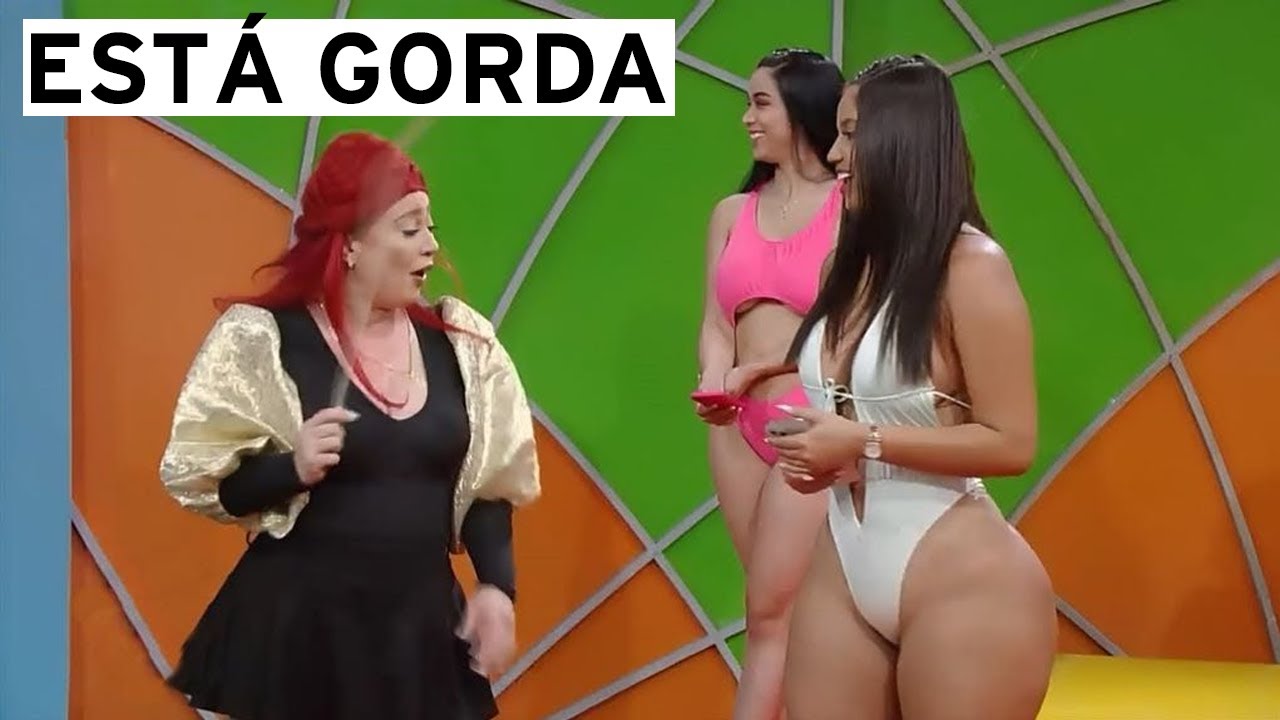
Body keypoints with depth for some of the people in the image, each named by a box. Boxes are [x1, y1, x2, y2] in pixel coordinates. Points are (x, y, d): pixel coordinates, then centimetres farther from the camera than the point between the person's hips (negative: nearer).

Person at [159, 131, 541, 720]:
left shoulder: (457, 343, 5)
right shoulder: (262, 340, -8)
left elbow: (490, 482, 11)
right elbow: (198, 481, -5)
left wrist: (496, 587, -1)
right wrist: (293, 468, -22)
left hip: (424, 620, 4)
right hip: (300, 622, -4)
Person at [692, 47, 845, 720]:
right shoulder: (733, 212, 11)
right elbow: (715, 323, 5)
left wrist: (758, 367, -10)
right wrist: (715, 381, -15)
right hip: (740, 426, 5)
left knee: (769, 611, -5)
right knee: (790, 609, 10)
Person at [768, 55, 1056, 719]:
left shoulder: (971, 266, -12)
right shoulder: (854, 263, 12)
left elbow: (1011, 444, -14)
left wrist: (863, 444, -15)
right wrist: (821, 455, 4)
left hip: (963, 582, -7)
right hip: (841, 571, 7)